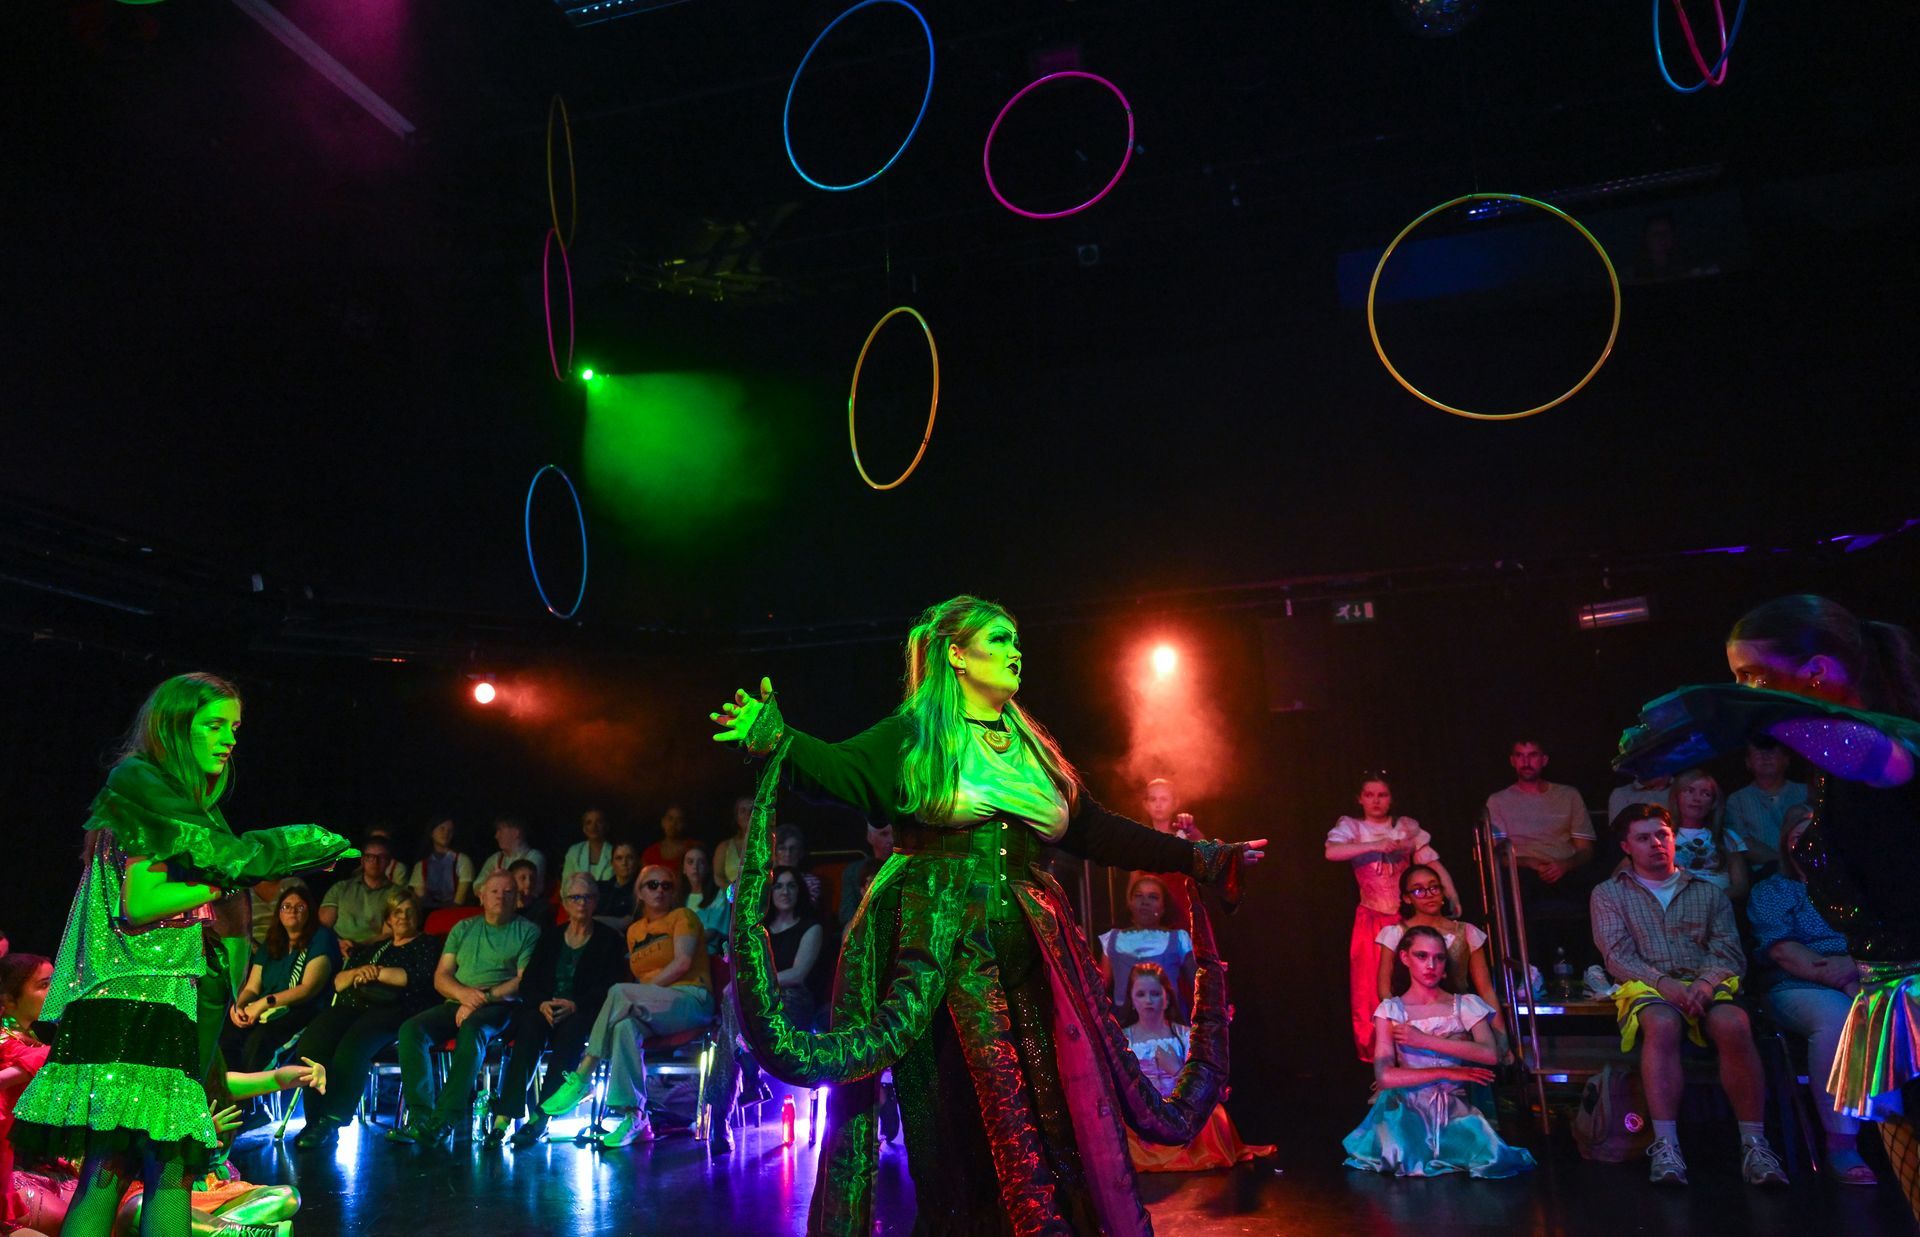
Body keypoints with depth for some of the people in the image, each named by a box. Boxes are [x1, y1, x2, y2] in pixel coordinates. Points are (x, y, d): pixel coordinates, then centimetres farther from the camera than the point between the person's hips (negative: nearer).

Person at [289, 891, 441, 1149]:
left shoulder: (427, 945, 15)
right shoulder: (376, 948, 32)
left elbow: (419, 978, -5)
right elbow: (338, 982, 26)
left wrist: (375, 972, 1)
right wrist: (358, 971, 3)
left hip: (393, 1009, -6)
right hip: (352, 1006, 6)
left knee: (352, 1047, -35)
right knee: (310, 1043, -25)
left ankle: (332, 1121, -25)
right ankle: (315, 1117, -22)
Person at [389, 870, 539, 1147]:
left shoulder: (527, 932, 9)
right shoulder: (463, 929, 22)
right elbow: (440, 977, 14)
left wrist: (484, 997, -15)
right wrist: (464, 994, -8)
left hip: (499, 1007, -4)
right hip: (457, 1004, 5)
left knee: (472, 1030, -36)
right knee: (411, 1029, -24)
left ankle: (444, 1121, -38)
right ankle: (420, 1116, -28)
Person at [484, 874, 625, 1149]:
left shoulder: (608, 939, 9)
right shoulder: (551, 936, 18)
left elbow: (609, 987, -2)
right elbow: (528, 982, 10)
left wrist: (574, 1005, -17)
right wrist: (542, 1003, -12)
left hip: (584, 1012, -2)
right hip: (546, 1010, 3)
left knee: (573, 1028, -36)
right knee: (530, 1024, -32)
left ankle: (540, 1117, -39)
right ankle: (504, 1114, -39)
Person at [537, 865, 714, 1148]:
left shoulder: (682, 916, 5)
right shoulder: (634, 930, 22)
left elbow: (682, 962, -10)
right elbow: (638, 980, 17)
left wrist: (637, 994, -14)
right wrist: (635, 1000, -6)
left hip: (691, 1000, -5)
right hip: (653, 1010, 5)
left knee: (620, 992, -29)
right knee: (626, 1026, -32)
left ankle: (581, 1077, -27)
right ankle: (634, 1119, -37)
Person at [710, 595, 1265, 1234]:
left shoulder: (1035, 749, 17)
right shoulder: (913, 736, 2)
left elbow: (1097, 830, 17)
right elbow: (841, 769, -14)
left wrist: (1200, 858, 14)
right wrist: (778, 741, -34)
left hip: (1028, 948, 5)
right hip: (938, 946, -4)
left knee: (1056, 1107, 4)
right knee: (955, 1122, -1)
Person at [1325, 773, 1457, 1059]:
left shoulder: (1407, 826, 10)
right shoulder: (1352, 826, 3)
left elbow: (1433, 862, 2)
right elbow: (1331, 852, -17)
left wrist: (1453, 897, -11)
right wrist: (1374, 846, -28)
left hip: (1407, 917, 1)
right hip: (1372, 919, -1)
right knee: (1370, 988, -2)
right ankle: (1374, 1056, 7)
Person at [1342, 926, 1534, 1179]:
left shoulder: (1465, 1005, 5)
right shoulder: (1391, 1010, 1)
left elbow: (1491, 1054, -13)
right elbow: (1384, 1076, -10)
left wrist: (1423, 1040, -13)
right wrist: (1447, 1073, -12)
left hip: (1455, 1109, 1)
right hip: (1409, 1109, -1)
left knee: (1491, 1159, -26)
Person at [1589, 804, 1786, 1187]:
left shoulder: (1708, 892, 23)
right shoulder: (1608, 893, 16)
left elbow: (1729, 951, 10)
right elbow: (1617, 956, 3)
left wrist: (1706, 981, -13)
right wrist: (1664, 983, -16)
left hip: (1705, 986, 2)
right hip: (1646, 987, -2)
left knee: (1734, 1025, -33)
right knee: (1662, 1024, -37)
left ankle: (1754, 1142, -27)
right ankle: (1666, 1146, -39)